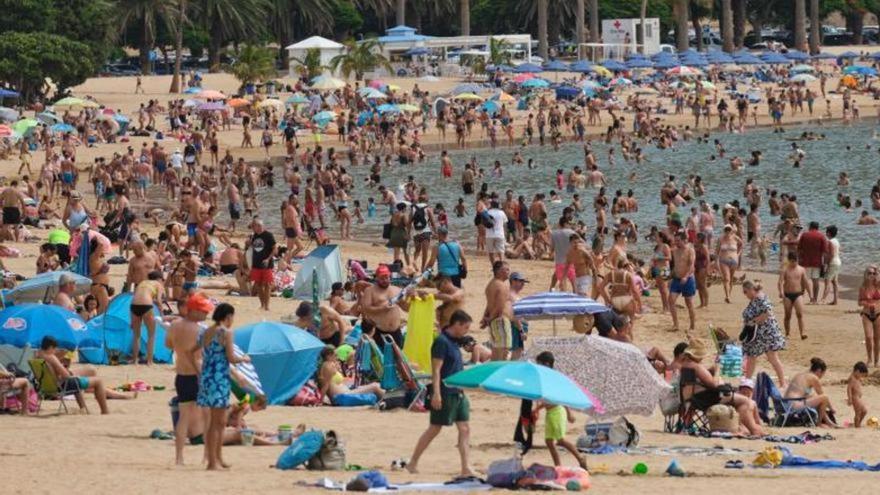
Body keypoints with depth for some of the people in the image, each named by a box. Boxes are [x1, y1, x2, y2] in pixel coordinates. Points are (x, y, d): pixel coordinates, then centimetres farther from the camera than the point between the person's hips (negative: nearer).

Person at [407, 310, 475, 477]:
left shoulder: (453, 342, 14)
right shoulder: (441, 342, -14)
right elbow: (436, 369, -19)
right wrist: (436, 393, -24)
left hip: (457, 393, 9)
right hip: (445, 393, -9)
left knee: (465, 429, 1)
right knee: (434, 429, 0)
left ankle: (466, 467, -1)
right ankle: (413, 463, 10)